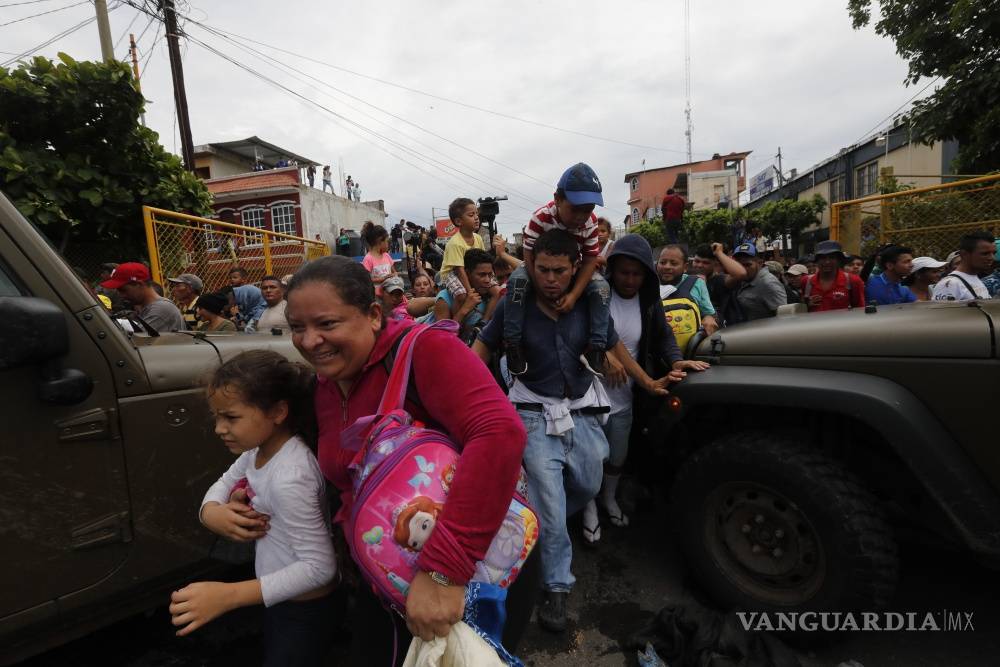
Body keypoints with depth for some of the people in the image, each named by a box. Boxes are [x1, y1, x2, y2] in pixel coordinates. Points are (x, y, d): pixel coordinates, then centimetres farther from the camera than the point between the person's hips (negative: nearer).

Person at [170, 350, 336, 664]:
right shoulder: (259, 448, -7)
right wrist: (211, 512, -16)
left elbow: (320, 567, -32)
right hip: (280, 599, 8)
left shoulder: (289, 477, -34)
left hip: (303, 609, -8)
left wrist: (228, 595, -34)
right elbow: (223, 484, 8)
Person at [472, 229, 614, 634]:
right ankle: (557, 586, 18)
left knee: (588, 487, 18)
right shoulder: (515, 304, -10)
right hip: (536, 413, -3)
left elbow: (614, 347, 8)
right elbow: (484, 346, -2)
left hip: (583, 410, 4)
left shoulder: (589, 304, -5)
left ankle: (539, 528, 49)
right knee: (549, 499, -3)